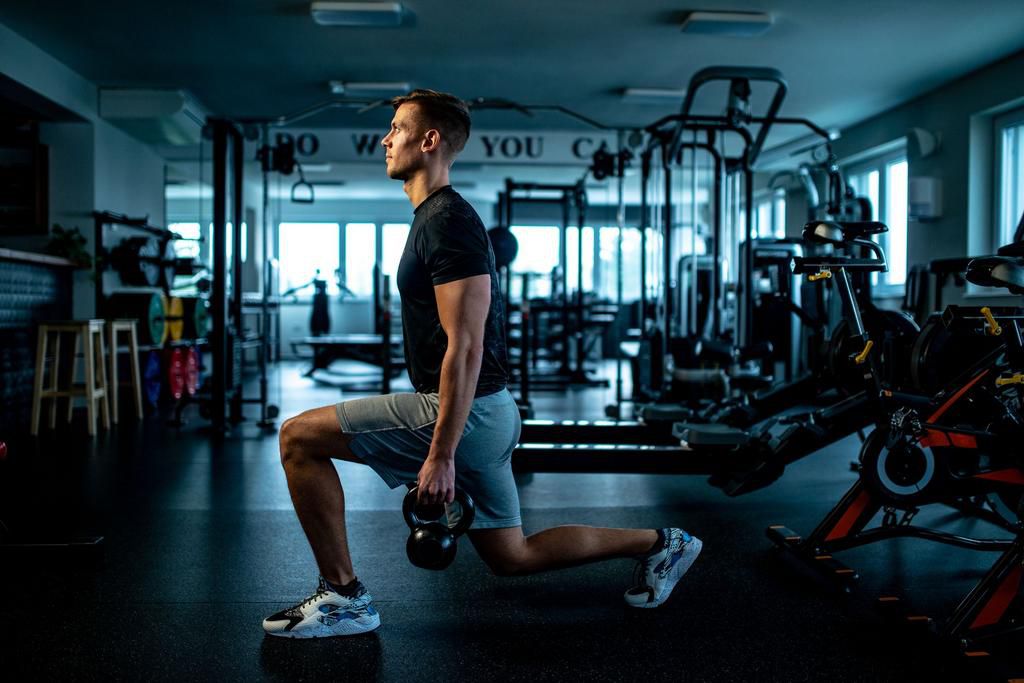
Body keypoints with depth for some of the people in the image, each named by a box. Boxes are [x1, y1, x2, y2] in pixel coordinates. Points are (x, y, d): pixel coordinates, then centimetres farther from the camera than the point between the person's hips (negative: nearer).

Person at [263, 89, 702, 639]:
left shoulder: (446, 222, -15)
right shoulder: (438, 217, 17)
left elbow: (466, 346, -23)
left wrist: (440, 455, -24)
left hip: (463, 411, -10)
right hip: (484, 413, 10)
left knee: (299, 437, -8)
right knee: (511, 556, 19)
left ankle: (342, 597, 0)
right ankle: (661, 544, 26)